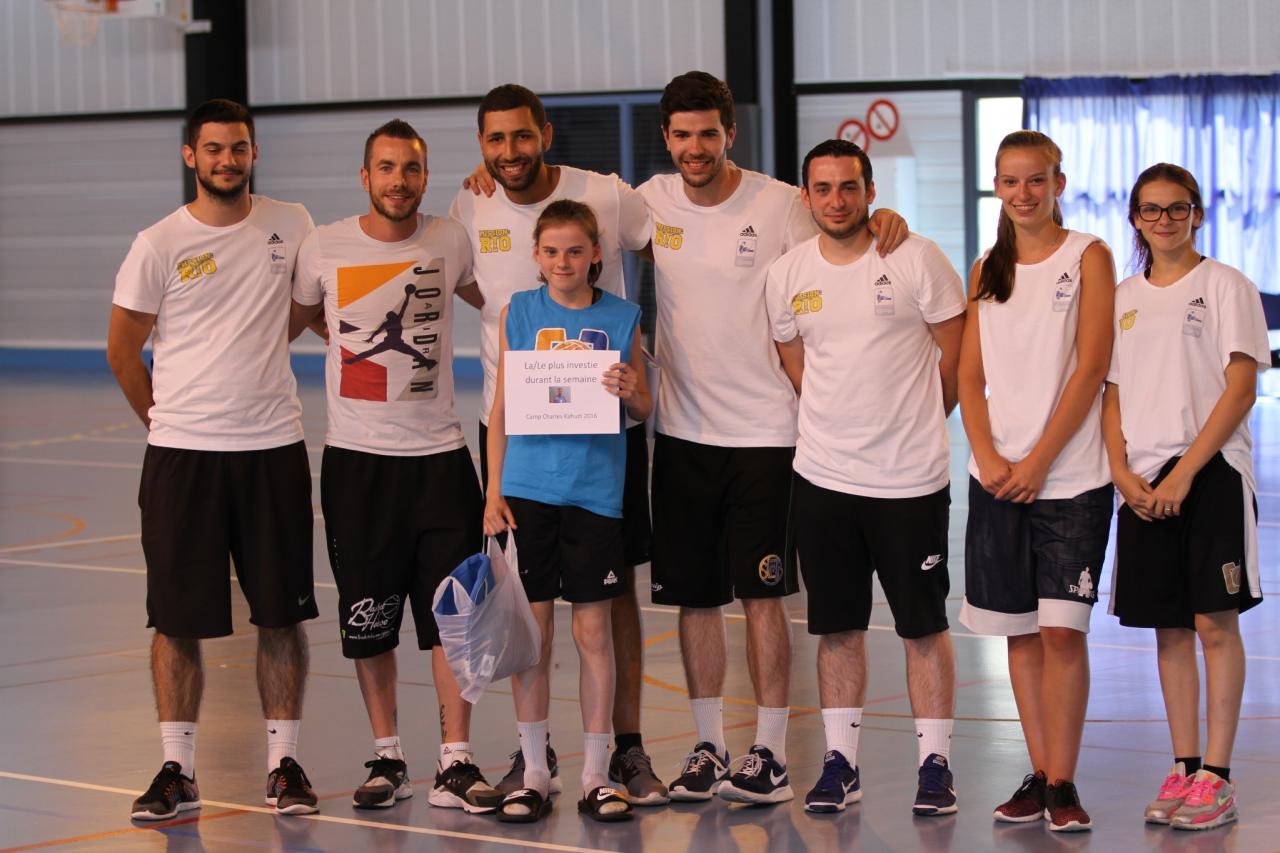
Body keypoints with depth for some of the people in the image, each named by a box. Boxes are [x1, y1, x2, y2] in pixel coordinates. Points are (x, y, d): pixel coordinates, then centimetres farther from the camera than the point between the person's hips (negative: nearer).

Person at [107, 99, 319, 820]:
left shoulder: (291, 225, 3)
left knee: (283, 616, 5)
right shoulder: (160, 245, -4)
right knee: (178, 619, 1)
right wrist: (170, 421, 11)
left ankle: (285, 762, 15)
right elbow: (123, 350, 6)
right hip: (182, 454, -2)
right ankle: (178, 771, 10)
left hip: (275, 446, 2)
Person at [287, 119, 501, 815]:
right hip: (356, 458, 0)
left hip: (439, 455, 0)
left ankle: (455, 765, 4)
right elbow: (285, 327, 13)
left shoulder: (451, 242, 1)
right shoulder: (324, 249, -1)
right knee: (369, 624, 5)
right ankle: (387, 758, 19)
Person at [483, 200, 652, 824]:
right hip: (528, 487, 0)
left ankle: (595, 775, 10)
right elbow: (501, 409, 7)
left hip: (595, 489, 0)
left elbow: (643, 409, 10)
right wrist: (494, 492, 2)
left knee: (593, 630, 2)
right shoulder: (519, 313, 5)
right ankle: (534, 773, 11)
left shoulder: (621, 318, 3)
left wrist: (630, 392, -13)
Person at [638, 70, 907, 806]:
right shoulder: (651, 201, 3)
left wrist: (883, 221, -18)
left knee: (762, 595, -4)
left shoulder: (782, 206, -7)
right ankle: (709, 749, 19)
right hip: (683, 433, 4)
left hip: (764, 432, -4)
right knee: (693, 598, 8)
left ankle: (772, 755, 4)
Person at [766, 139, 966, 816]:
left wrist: (910, 423, 8)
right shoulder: (786, 275, 4)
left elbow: (956, 357, 1)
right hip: (822, 478, 3)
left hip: (911, 479, -3)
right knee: (837, 627, 8)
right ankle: (839, 762, 16)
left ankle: (935, 762, 11)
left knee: (924, 626, 3)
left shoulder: (917, 260, -6)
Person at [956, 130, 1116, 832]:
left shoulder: (1087, 256, 0)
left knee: (1062, 630, -9)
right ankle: (1038, 775, 13)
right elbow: (970, 374, 10)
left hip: (1070, 476, -4)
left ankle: (1062, 782, -2)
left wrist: (1038, 461, -12)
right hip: (999, 477, 4)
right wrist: (988, 456, -7)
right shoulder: (987, 272, 13)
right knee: (1019, 632, 6)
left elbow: (1091, 366, -7)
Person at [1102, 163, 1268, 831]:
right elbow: (1113, 393, 13)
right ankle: (1183, 768, 14)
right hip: (1143, 483, 5)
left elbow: (1241, 390, -8)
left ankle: (1217, 776, -3)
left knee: (1214, 621, -6)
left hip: (1210, 473, -5)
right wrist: (1122, 472, -3)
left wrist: (1184, 473, -15)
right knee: (1168, 627, 7)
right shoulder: (1123, 298, 14)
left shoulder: (1224, 286, -1)